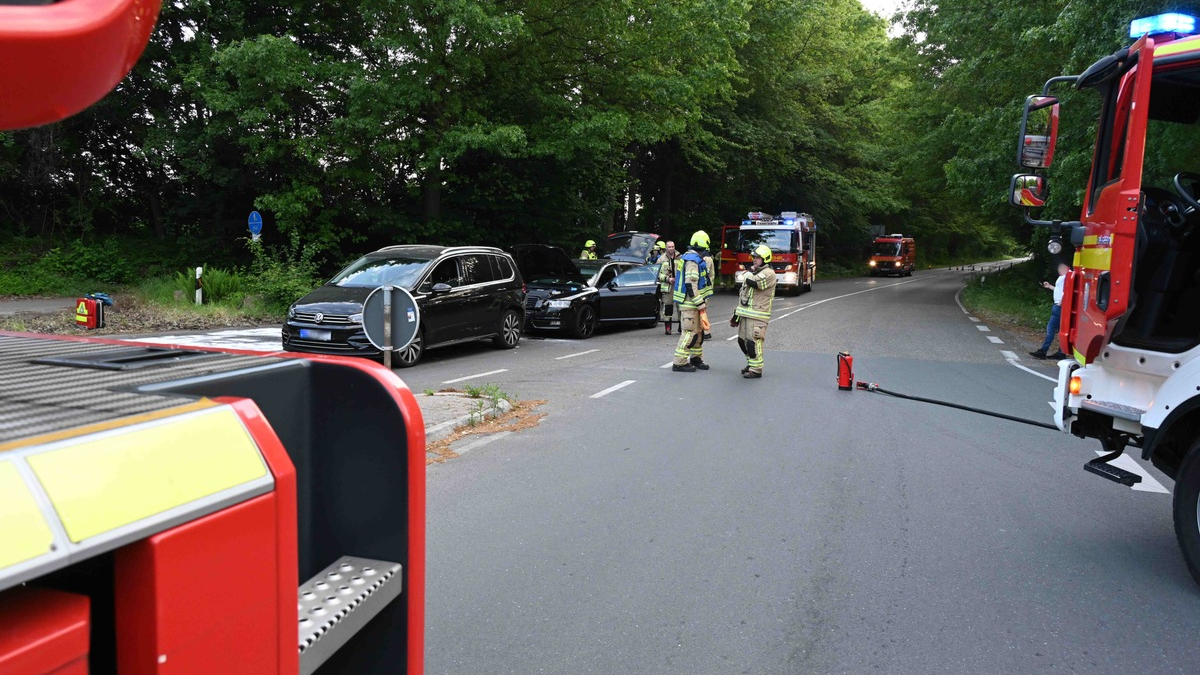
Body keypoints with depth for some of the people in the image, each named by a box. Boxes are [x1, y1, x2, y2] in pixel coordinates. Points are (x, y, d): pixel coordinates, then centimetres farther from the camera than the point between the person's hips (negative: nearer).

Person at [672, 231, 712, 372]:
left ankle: (696, 358, 29)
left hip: (688, 302, 10)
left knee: (698, 331, 18)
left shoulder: (687, 257, 16)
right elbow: (690, 284, -24)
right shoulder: (693, 260, -17)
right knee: (689, 332, -8)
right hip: (689, 303, -10)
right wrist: (699, 302, -22)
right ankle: (679, 363, -5)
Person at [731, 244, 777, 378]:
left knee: (753, 342, -9)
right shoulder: (753, 272, 20)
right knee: (743, 340, 12)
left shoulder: (768, 273, -9)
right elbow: (742, 294, 22)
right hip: (745, 314, 9)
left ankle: (756, 370, -3)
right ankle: (751, 364, 26)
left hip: (757, 315, -9)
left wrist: (749, 272, -5)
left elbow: (752, 282, -27)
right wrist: (737, 313, 21)